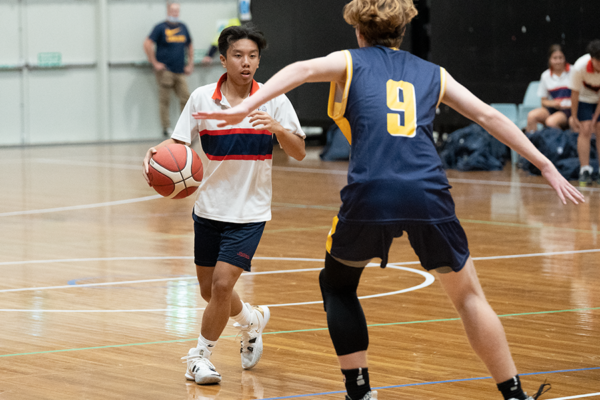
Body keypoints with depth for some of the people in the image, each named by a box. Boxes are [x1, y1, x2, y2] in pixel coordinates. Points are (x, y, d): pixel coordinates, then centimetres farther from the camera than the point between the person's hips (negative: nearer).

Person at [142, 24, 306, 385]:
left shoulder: (273, 100, -8)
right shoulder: (202, 98, -5)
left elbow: (299, 152, -11)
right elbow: (178, 143, -3)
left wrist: (277, 128, -31)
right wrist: (156, 153, -25)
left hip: (250, 212, -3)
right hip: (209, 208, 3)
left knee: (222, 283, -14)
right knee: (210, 290, 13)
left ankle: (201, 356, 6)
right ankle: (253, 320, 44)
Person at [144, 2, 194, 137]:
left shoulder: (183, 27, 13)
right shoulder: (161, 27, -3)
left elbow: (190, 46, 24)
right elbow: (147, 44, -8)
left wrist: (190, 64, 15)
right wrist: (155, 63, -10)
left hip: (180, 71, 5)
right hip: (165, 71, -5)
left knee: (185, 98, 1)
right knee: (164, 100, -2)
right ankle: (166, 127, 6)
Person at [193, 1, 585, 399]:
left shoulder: (350, 62, 17)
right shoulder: (433, 74, 25)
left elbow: (303, 69, -3)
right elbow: (489, 116, 22)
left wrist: (246, 107, -14)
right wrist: (546, 166, 26)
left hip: (370, 194, -2)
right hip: (429, 196, 2)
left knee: (338, 285, 24)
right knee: (468, 295, 19)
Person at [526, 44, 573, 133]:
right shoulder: (545, 76, 10)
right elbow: (544, 101, 13)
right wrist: (553, 103, -9)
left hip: (569, 109, -4)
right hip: (552, 108, 4)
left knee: (551, 121, -34)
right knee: (531, 116, -25)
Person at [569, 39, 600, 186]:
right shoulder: (580, 67, -33)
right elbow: (575, 93, -19)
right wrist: (574, 117, -11)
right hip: (584, 99, -1)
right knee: (585, 130, -14)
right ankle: (584, 170, -13)